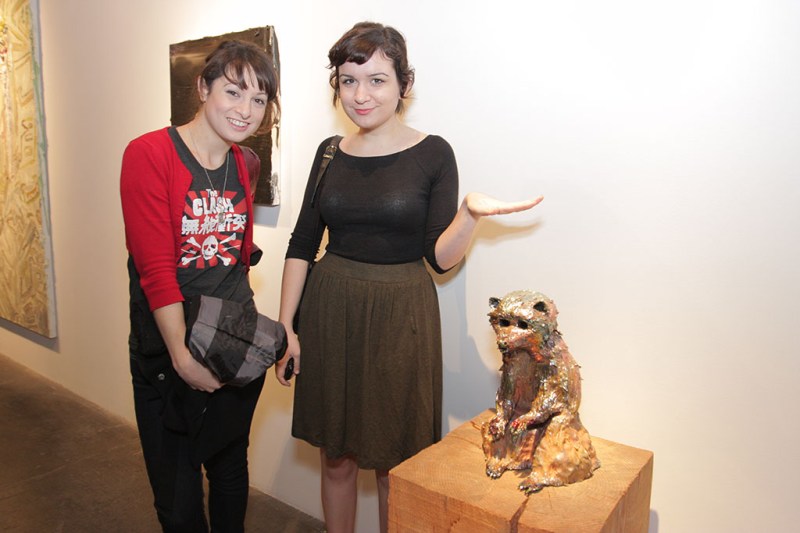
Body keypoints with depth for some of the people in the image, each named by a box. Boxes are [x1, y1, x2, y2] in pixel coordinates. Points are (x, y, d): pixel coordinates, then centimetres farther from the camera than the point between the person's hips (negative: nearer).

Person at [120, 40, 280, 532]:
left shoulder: (248, 164, 5)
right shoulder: (149, 154, -13)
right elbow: (154, 266, -18)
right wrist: (183, 357, -19)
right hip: (166, 350, -4)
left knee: (231, 471, 21)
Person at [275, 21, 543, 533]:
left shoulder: (433, 154, -6)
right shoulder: (331, 152, 5)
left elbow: (441, 257, -7)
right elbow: (302, 244, 7)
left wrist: (470, 213, -27)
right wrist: (286, 325, 2)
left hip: (400, 318, -3)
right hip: (330, 313, 3)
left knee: (394, 465, 10)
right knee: (335, 456, 15)